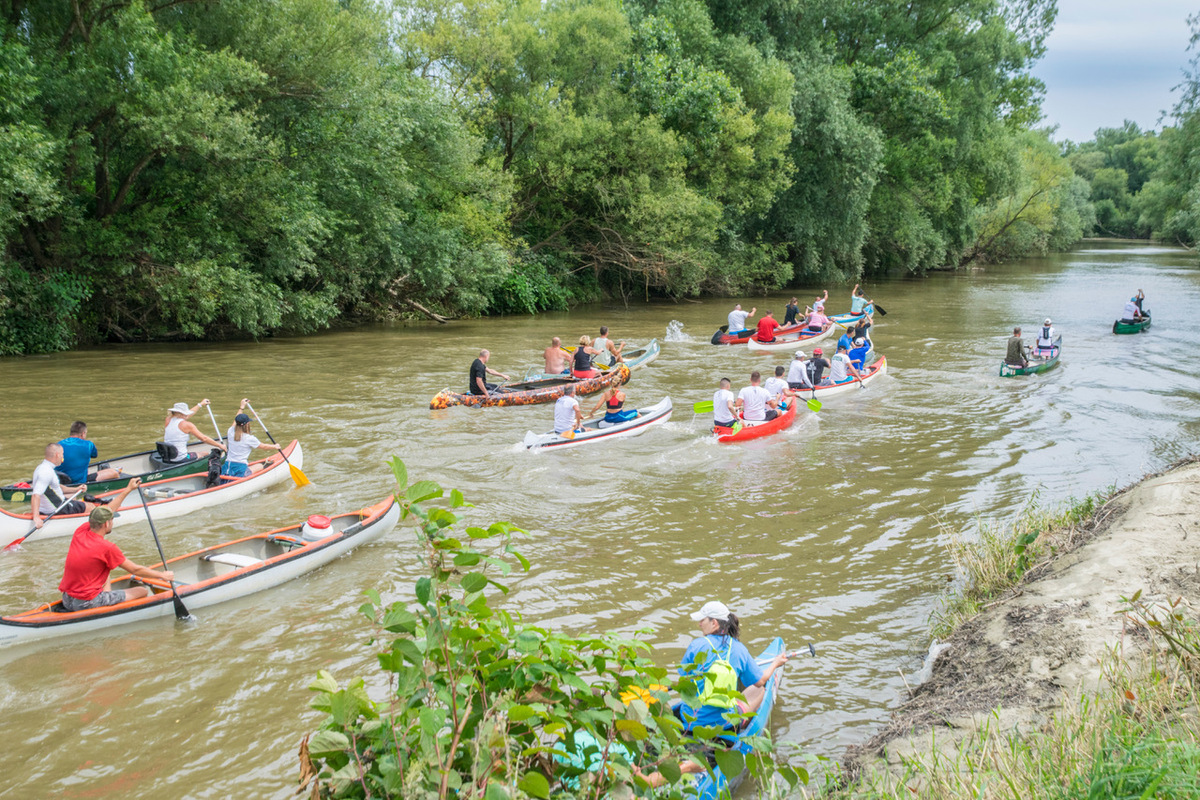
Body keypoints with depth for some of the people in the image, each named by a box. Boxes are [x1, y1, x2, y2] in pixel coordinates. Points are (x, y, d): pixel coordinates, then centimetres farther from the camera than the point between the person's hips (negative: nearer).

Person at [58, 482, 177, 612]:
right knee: (143, 591, -2)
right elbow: (135, 570, -8)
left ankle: (107, 601, 20)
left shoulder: (80, 531, 0)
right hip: (87, 604, -8)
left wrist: (128, 490, 24)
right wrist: (162, 575, 6)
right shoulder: (106, 548, -18)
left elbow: (105, 513, 17)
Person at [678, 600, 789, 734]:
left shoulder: (696, 645, -11)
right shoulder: (739, 649, -5)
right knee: (760, 689, 26)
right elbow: (759, 681, 7)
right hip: (725, 723, 0)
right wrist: (775, 664, 27)